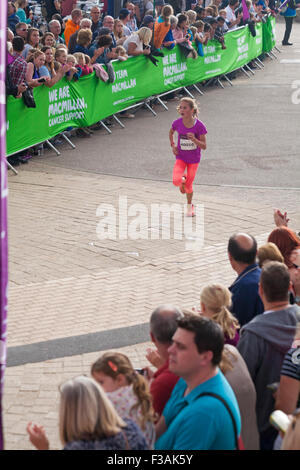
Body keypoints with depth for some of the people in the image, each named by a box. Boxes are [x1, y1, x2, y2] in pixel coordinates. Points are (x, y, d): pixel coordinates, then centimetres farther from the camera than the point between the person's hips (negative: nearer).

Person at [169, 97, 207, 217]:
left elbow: (204, 146, -18)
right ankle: (183, 178, 18)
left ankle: (190, 206, 36)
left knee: (188, 186, 7)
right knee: (176, 181, -21)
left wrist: (194, 139, -36)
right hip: (181, 157, 1)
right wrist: (172, 145, -3)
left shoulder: (199, 126, -21)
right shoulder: (177, 123, -14)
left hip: (194, 159, -1)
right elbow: (171, 132, 11)